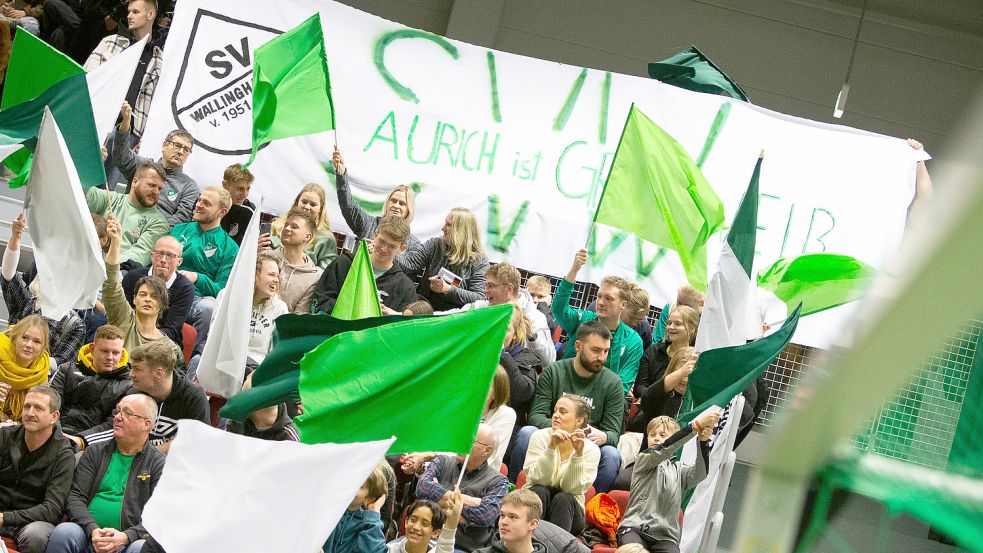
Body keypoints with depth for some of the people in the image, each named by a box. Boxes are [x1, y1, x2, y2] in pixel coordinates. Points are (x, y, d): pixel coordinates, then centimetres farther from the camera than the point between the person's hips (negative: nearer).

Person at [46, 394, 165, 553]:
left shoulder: (159, 464, 8)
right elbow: (75, 496, 7)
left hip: (130, 540, -2)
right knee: (63, 532, -30)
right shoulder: (94, 453, 17)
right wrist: (92, 530, -13)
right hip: (89, 535, 2)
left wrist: (126, 537, -20)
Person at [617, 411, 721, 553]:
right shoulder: (644, 459, 9)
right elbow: (663, 450, -13)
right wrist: (696, 425, -23)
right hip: (635, 527, -3)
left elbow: (700, 473, -4)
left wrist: (704, 441, -23)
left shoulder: (679, 470, 18)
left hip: (665, 536, 3)